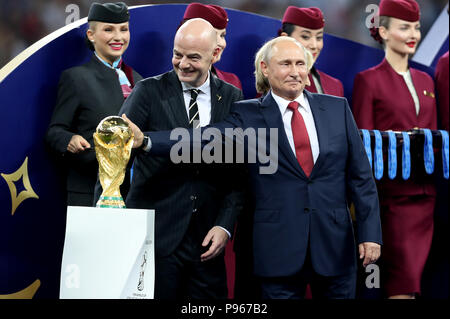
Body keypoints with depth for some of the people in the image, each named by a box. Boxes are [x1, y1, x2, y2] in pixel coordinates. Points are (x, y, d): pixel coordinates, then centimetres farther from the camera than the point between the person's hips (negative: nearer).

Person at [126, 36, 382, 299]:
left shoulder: (337, 109, 7)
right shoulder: (249, 115, 1)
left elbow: (361, 176, 6)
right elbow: (207, 138, -14)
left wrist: (370, 233, 0)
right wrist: (146, 140, -29)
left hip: (335, 246, 2)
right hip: (279, 249, -2)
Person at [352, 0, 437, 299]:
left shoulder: (425, 80, 16)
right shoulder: (368, 80, -2)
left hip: (426, 193, 6)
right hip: (393, 193, -6)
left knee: (414, 274, 6)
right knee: (405, 281, -10)